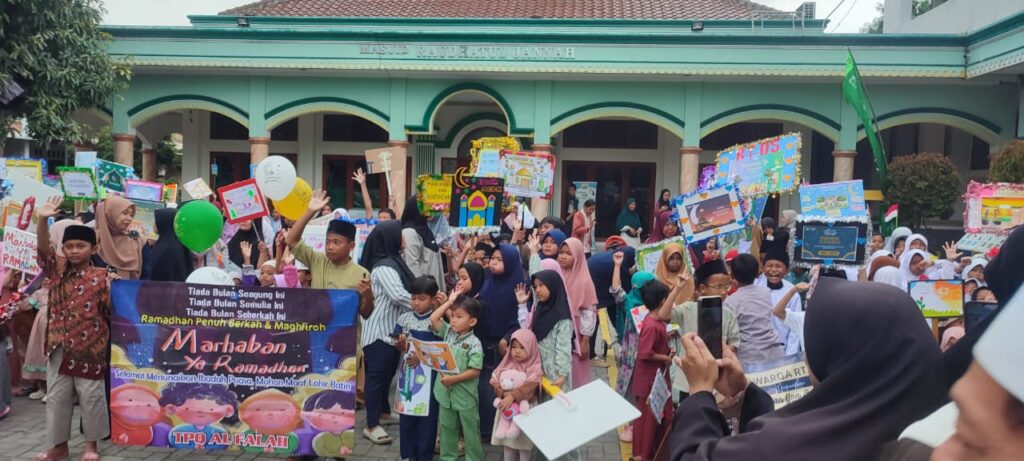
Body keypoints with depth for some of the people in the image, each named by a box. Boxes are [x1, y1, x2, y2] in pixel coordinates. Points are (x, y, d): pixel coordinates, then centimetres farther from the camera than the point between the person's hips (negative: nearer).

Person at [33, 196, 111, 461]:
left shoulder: (101, 277, -7)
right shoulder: (57, 271, 4)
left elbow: (111, 310, -2)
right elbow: (43, 249, -10)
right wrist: (43, 220, -21)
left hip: (90, 347, -4)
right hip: (59, 347, 4)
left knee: (90, 396, 6)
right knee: (56, 396, 12)